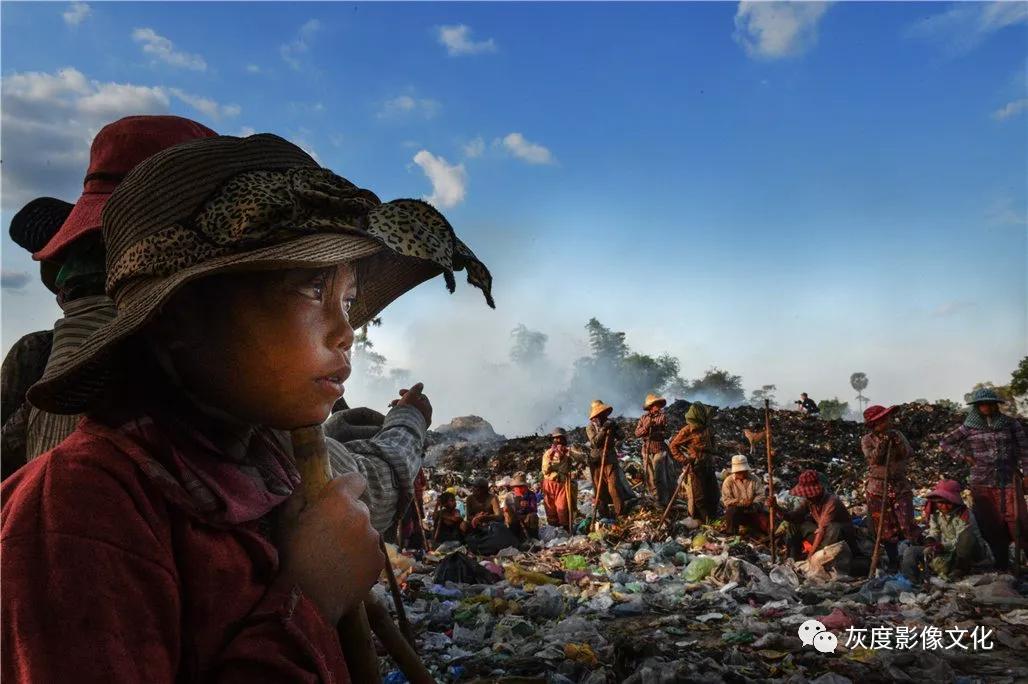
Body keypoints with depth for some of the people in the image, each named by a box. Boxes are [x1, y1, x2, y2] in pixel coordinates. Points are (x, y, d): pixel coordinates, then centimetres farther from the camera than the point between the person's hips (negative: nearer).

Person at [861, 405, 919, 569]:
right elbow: (873, 458, -16)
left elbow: (909, 453, -7)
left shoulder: (897, 434, 4)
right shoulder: (867, 440, -2)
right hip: (878, 489, -1)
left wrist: (897, 441, -21)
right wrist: (883, 443, -27)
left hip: (900, 486, 1)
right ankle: (894, 561, 16)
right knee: (886, 528, 5)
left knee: (907, 524, -9)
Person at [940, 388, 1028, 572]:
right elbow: (946, 443, 12)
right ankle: (1002, 565, 14)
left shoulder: (1010, 424, 4)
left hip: (1009, 481, -1)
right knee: (990, 524, 4)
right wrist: (965, 456, 2)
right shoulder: (969, 427, 4)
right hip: (982, 483, 1)